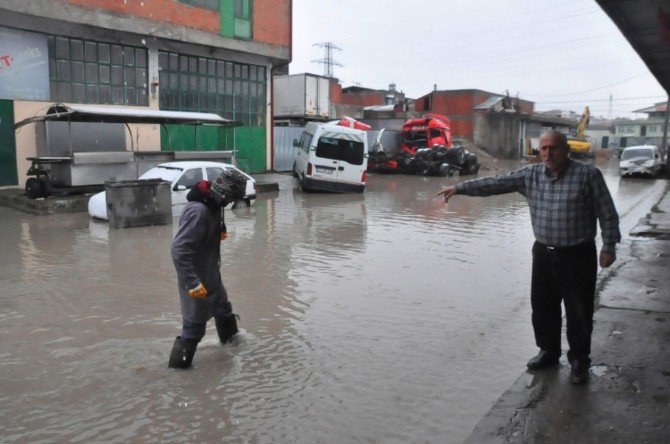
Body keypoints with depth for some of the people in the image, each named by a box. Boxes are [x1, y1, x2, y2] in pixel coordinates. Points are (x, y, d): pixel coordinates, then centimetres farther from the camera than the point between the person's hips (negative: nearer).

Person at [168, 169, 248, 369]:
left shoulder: (212, 204, -2)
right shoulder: (198, 211, -31)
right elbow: (179, 249, -34)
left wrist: (219, 232, 7)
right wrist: (192, 283, -33)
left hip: (211, 274, 10)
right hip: (197, 279, -10)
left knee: (223, 308, 29)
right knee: (194, 326, 2)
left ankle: (230, 338, 53)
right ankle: (178, 365, 17)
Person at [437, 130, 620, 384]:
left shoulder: (588, 174, -9)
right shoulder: (531, 175, 2)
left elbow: (607, 213, -6)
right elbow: (495, 183, 1)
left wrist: (609, 246, -10)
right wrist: (460, 188, -3)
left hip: (578, 256, -4)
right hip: (543, 253, 4)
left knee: (579, 312, 5)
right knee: (542, 306, 13)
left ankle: (579, 361, 23)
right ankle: (549, 351, 33)